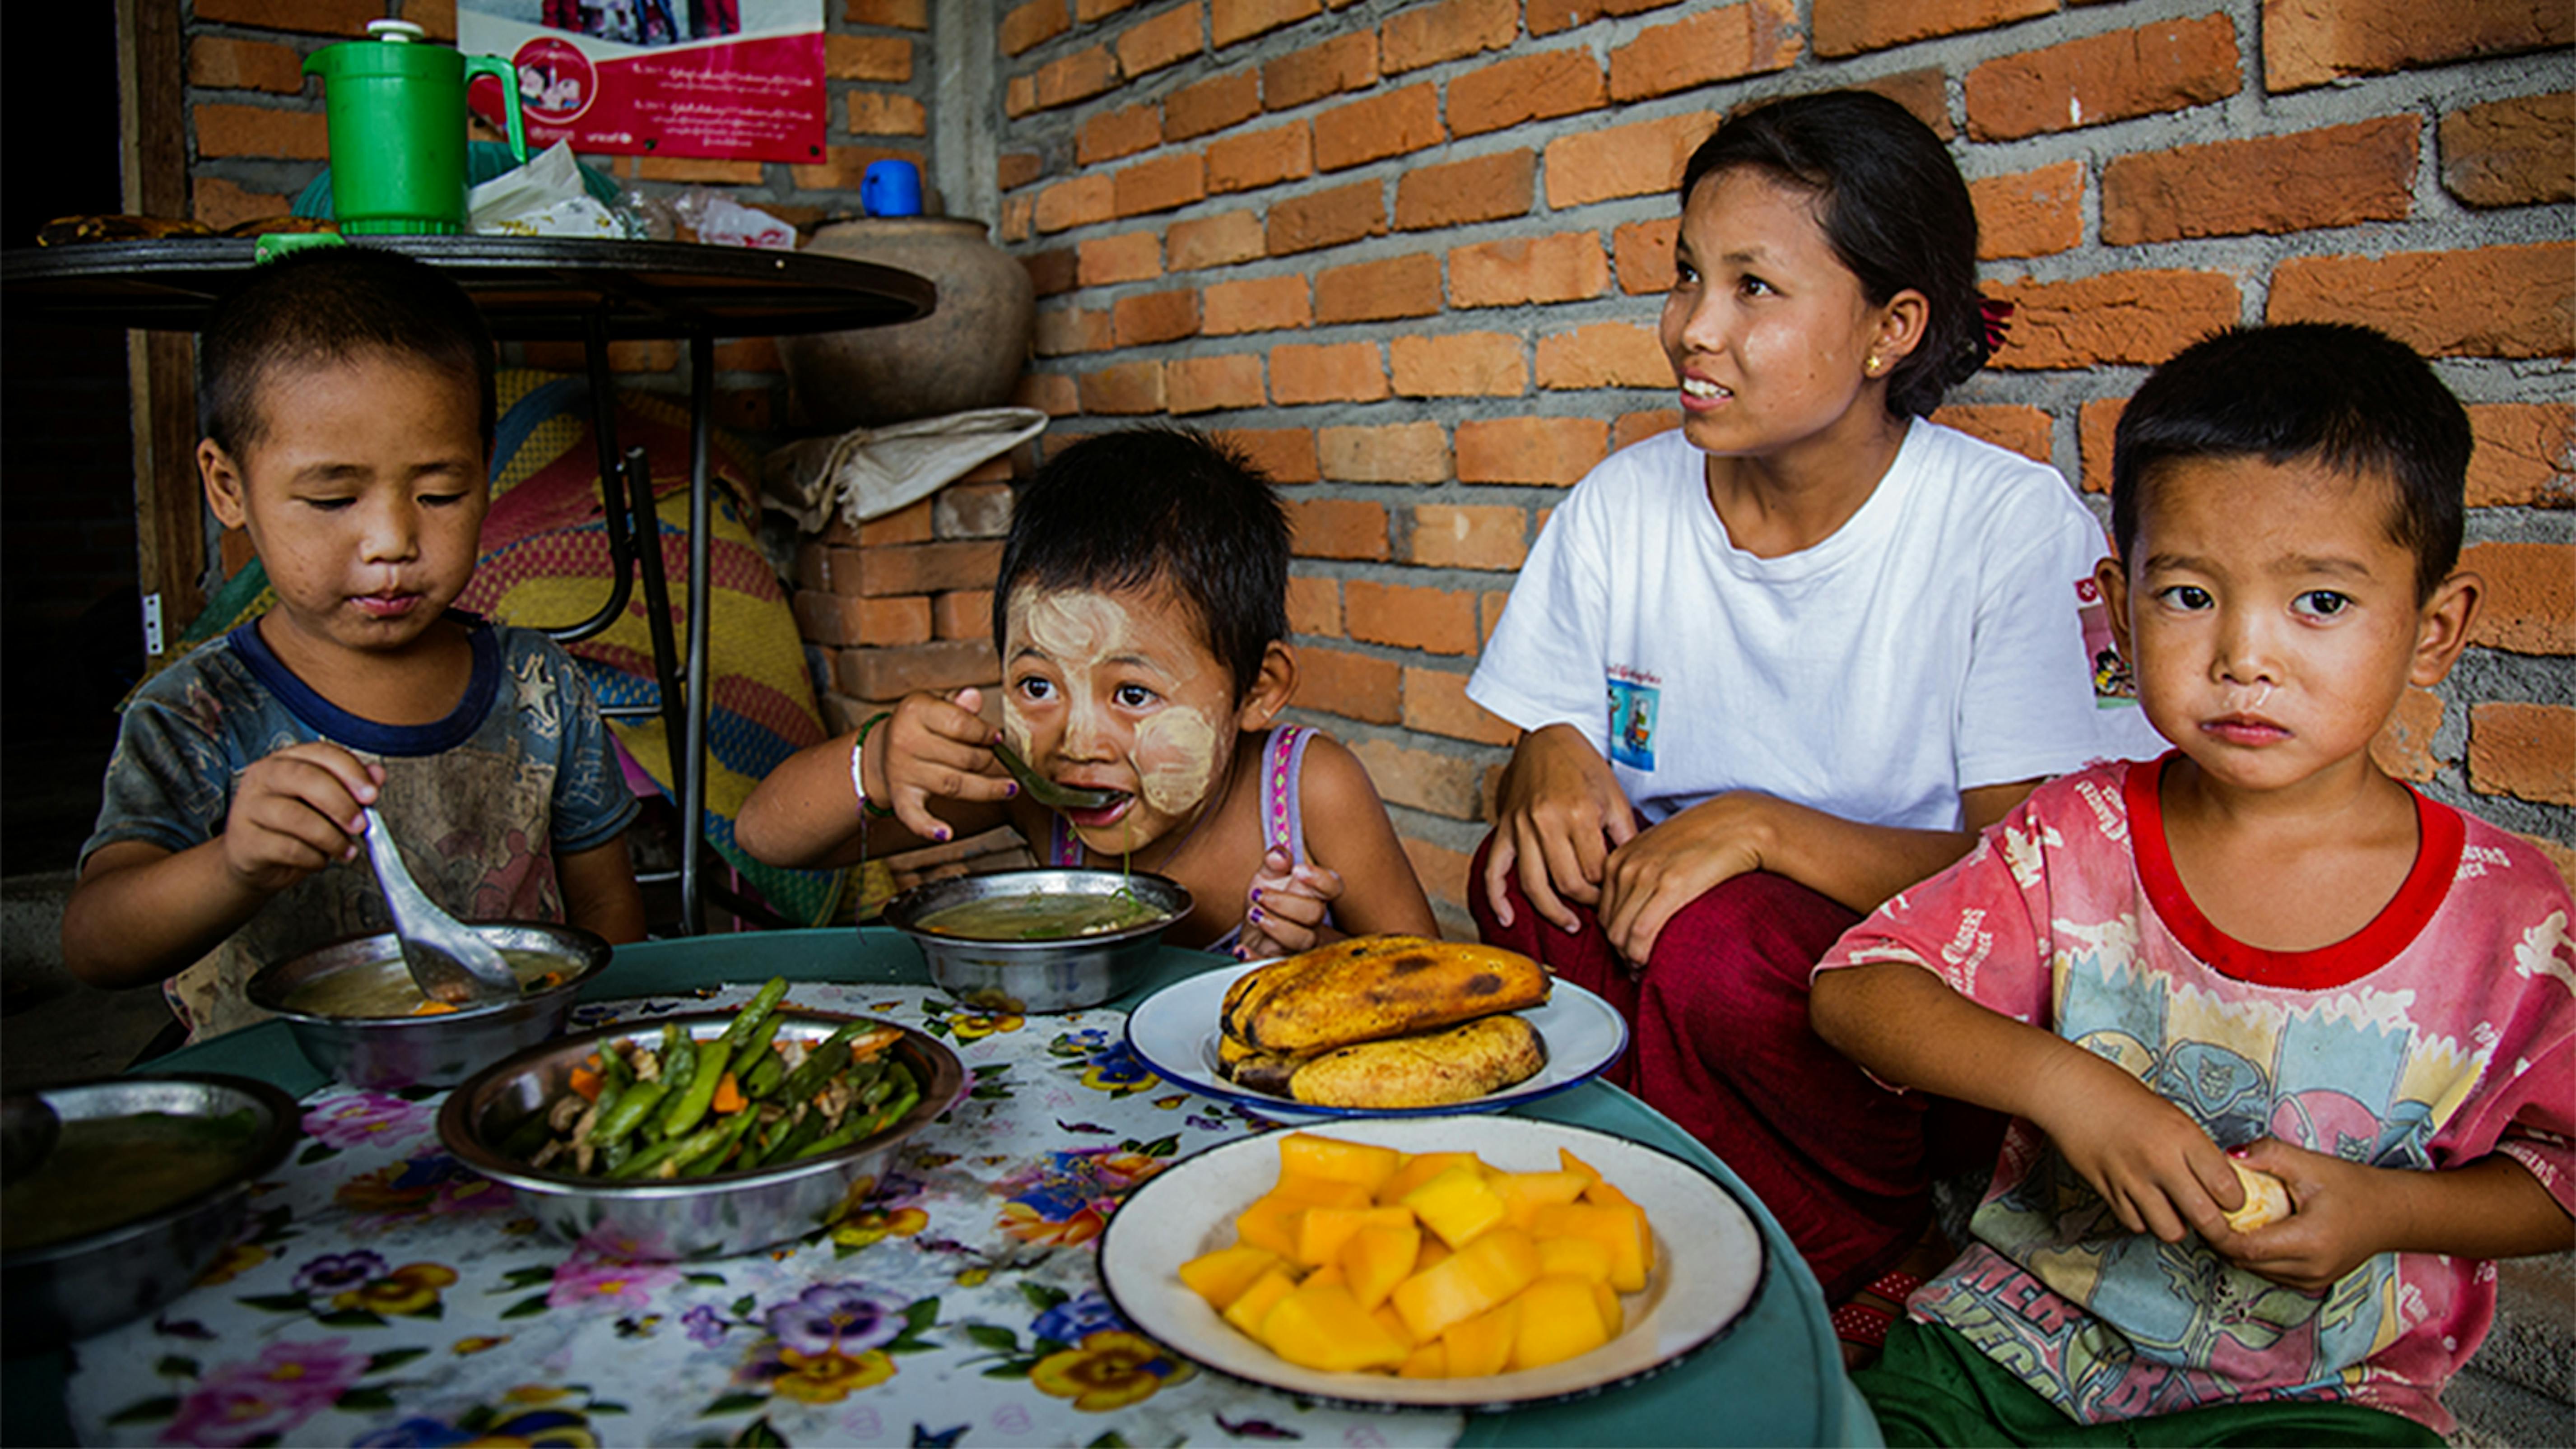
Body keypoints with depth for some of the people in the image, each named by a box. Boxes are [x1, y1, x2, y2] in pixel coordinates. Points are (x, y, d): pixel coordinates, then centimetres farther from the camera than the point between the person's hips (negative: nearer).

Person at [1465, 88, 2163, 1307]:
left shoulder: (2014, 524, -11)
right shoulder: (1621, 508, 1)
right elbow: (1544, 752, 7)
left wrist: (1758, 828, -28)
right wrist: (1545, 761, -18)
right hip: (1654, 952, 4)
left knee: (1719, 935, -33)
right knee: (1529, 877, -26)